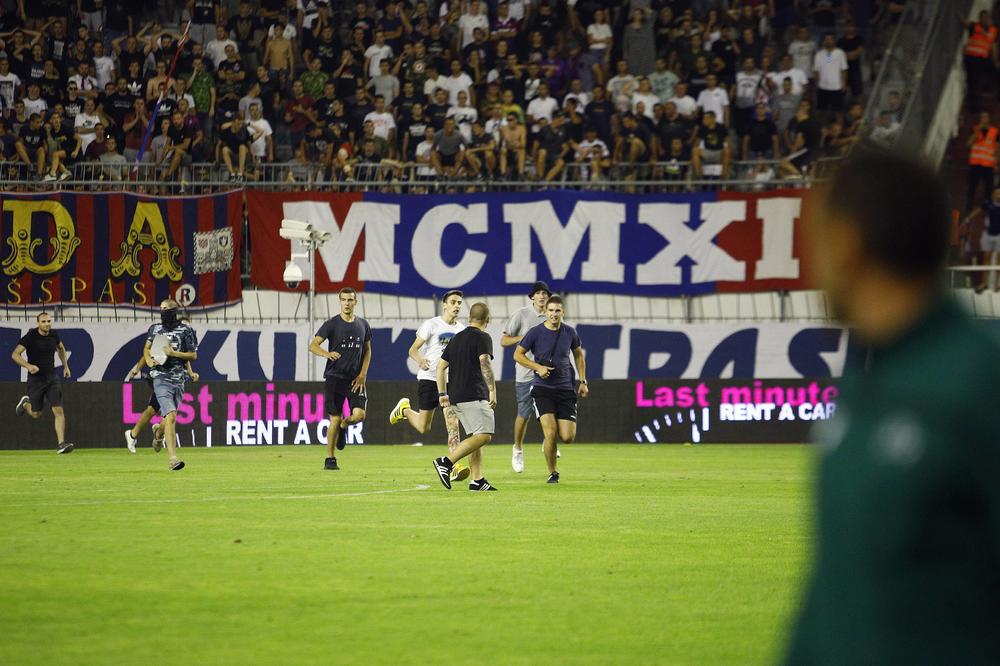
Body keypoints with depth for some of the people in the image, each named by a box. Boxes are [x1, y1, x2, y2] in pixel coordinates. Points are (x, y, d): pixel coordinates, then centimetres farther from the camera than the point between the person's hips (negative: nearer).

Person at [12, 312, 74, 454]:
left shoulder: (54, 335, 0)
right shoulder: (30, 337, -14)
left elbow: (61, 348, 23)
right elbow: (15, 354, -15)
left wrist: (66, 366, 20)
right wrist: (28, 366, -30)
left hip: (52, 378, 3)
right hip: (35, 379, -3)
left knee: (58, 410, -12)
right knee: (36, 414, 10)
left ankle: (61, 444, -14)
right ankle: (25, 404, 45)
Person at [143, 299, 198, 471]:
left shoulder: (186, 331, 0)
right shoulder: (155, 329, 9)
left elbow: (193, 355, -1)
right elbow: (147, 348, 22)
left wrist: (173, 353, -13)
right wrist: (148, 359, 1)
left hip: (178, 379, 1)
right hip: (161, 378, -1)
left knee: (170, 416, 14)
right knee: (171, 416, -18)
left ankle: (159, 432, 51)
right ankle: (173, 458, -25)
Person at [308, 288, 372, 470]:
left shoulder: (363, 325, 8)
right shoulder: (332, 323, -3)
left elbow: (367, 351, 17)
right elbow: (313, 345, -7)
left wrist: (363, 374, 4)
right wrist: (327, 354, -28)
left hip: (356, 379, 3)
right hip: (335, 377, -3)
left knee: (359, 415, -13)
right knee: (334, 419, -4)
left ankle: (344, 425, 23)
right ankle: (330, 459, 7)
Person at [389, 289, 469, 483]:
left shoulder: (461, 329, 10)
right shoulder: (431, 325, -5)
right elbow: (413, 349, -7)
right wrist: (420, 360, -28)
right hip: (428, 378, -4)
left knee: (453, 422, -13)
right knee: (423, 428, 3)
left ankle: (454, 467, -17)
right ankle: (404, 409, 36)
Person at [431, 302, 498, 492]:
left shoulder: (457, 338, 18)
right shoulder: (482, 337, -5)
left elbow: (441, 366, 20)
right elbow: (484, 363, -20)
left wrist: (442, 394, 24)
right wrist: (492, 390, -21)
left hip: (456, 396, 9)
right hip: (474, 396, -9)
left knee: (475, 437, 12)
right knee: (484, 435, -13)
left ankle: (478, 480, 6)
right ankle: (446, 462, -23)